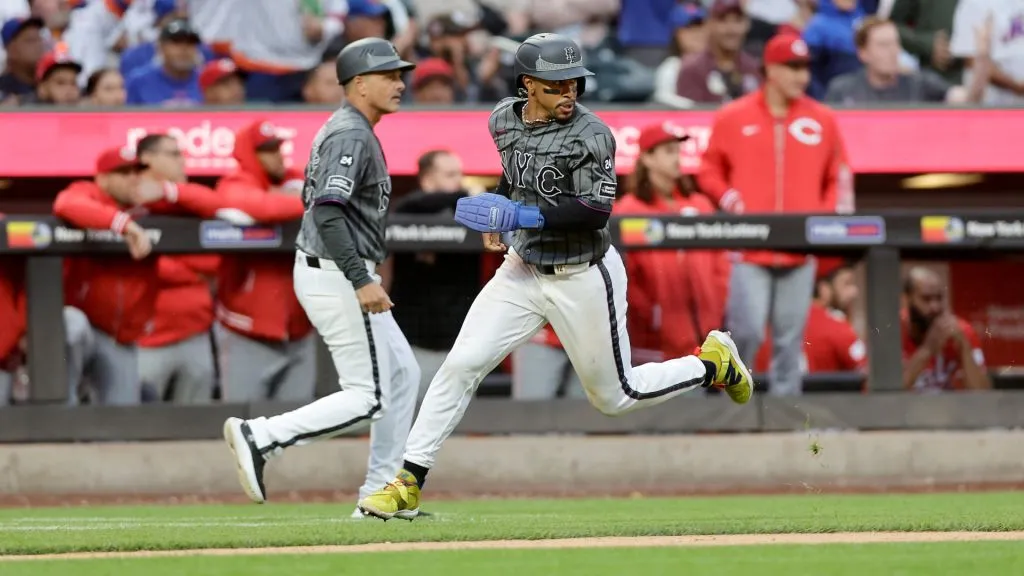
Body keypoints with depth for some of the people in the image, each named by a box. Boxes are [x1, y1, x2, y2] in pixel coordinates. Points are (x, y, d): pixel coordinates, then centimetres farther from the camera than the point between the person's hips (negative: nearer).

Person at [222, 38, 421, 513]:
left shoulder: (341, 130, 15)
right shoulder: (351, 137, -17)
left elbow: (313, 199, 23)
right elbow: (327, 212, -27)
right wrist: (361, 280, -32)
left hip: (329, 273, 11)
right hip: (337, 277, -11)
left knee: (402, 373, 15)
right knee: (368, 397, -9)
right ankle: (261, 437, -12)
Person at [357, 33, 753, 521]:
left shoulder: (591, 135, -19)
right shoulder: (504, 119, 0)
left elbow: (595, 211, -24)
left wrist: (521, 216, -30)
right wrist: (500, 211, 7)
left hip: (583, 278, -5)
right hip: (523, 270, 5)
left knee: (614, 397, 8)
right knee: (461, 365, -10)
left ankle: (714, 363, 32)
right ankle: (407, 485, -8)